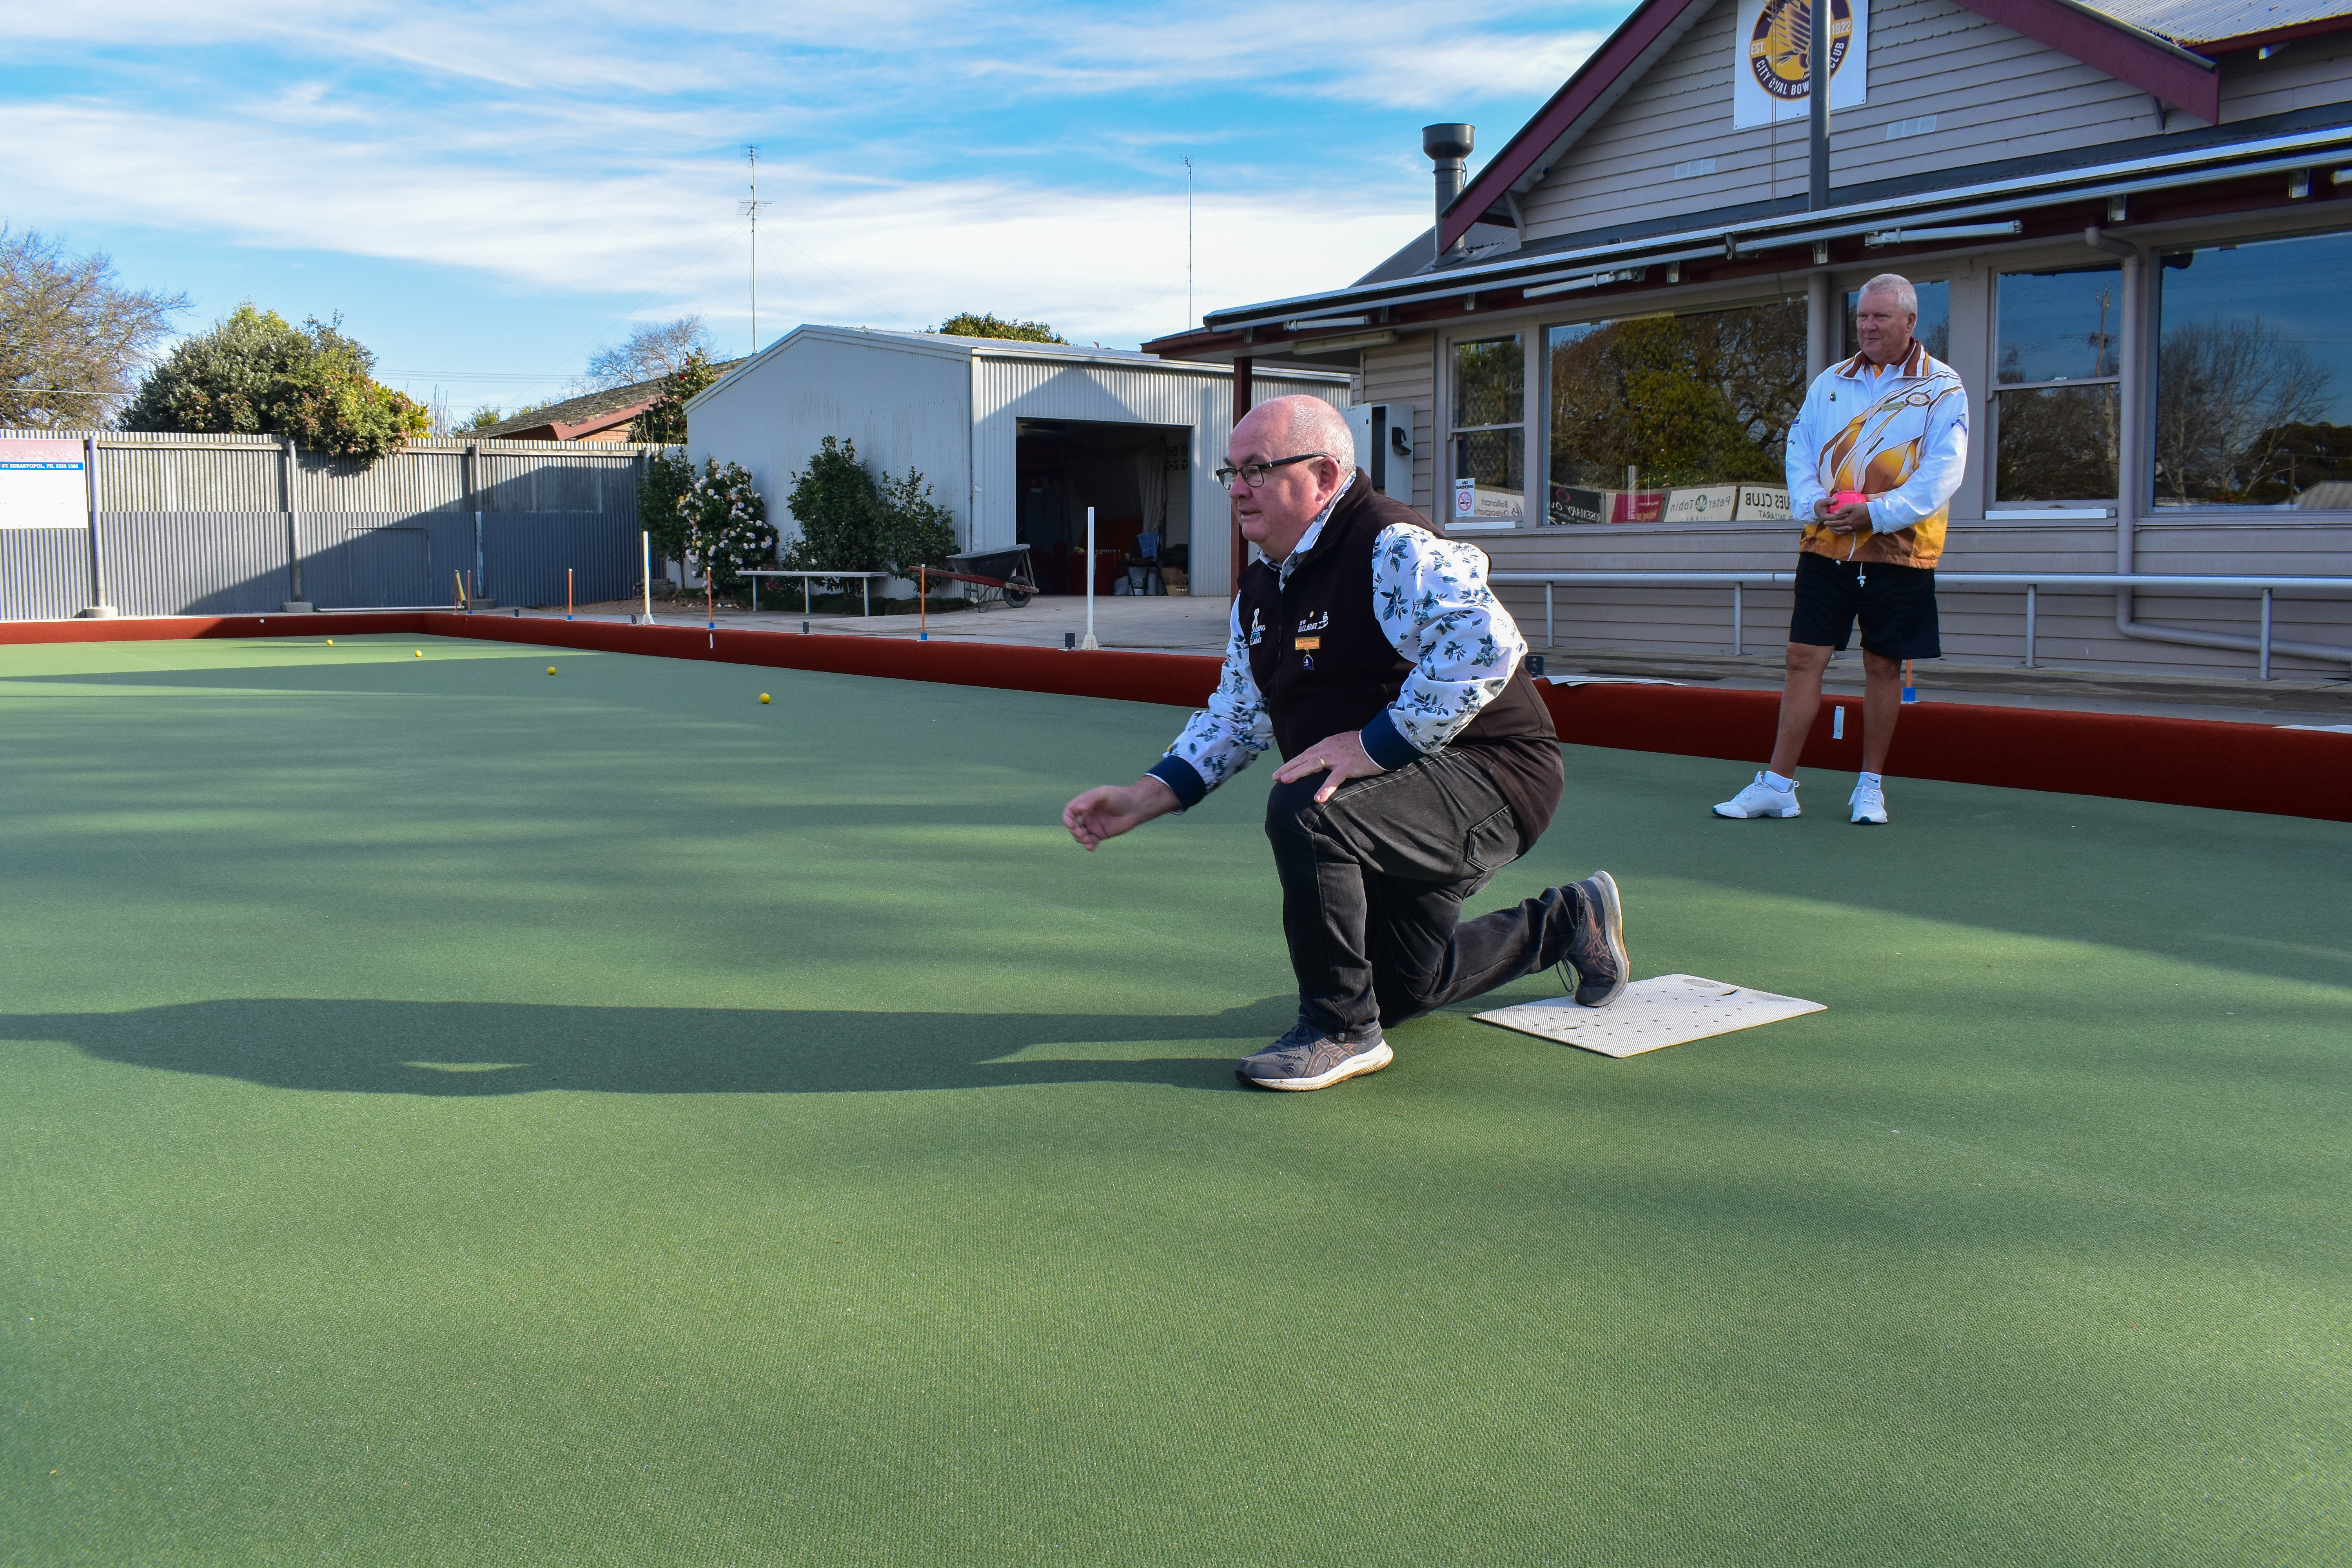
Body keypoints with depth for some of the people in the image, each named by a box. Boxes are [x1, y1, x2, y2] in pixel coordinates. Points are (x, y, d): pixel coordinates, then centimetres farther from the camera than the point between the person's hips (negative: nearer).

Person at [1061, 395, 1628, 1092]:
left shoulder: (1394, 550, -21)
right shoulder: (1261, 590, 7)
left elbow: (1485, 646, -37)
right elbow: (1236, 717, 15)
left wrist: (1375, 745, -35)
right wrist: (1141, 799, 3)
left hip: (1491, 777, -10)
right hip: (1403, 799, 10)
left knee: (1303, 812, -35)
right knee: (1396, 989, 23)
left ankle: (1341, 1029, -16)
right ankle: (1569, 923, 44)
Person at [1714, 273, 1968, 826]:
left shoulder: (1942, 388, 0)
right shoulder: (1830, 382, 12)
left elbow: (1942, 472, -8)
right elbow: (1800, 450, 10)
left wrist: (1877, 512, -19)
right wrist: (1813, 503, -9)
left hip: (1898, 550, -2)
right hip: (1826, 546, 3)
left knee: (1883, 665, 5)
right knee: (1804, 657, -1)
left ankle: (1870, 786, 17)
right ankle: (1778, 784, 2)